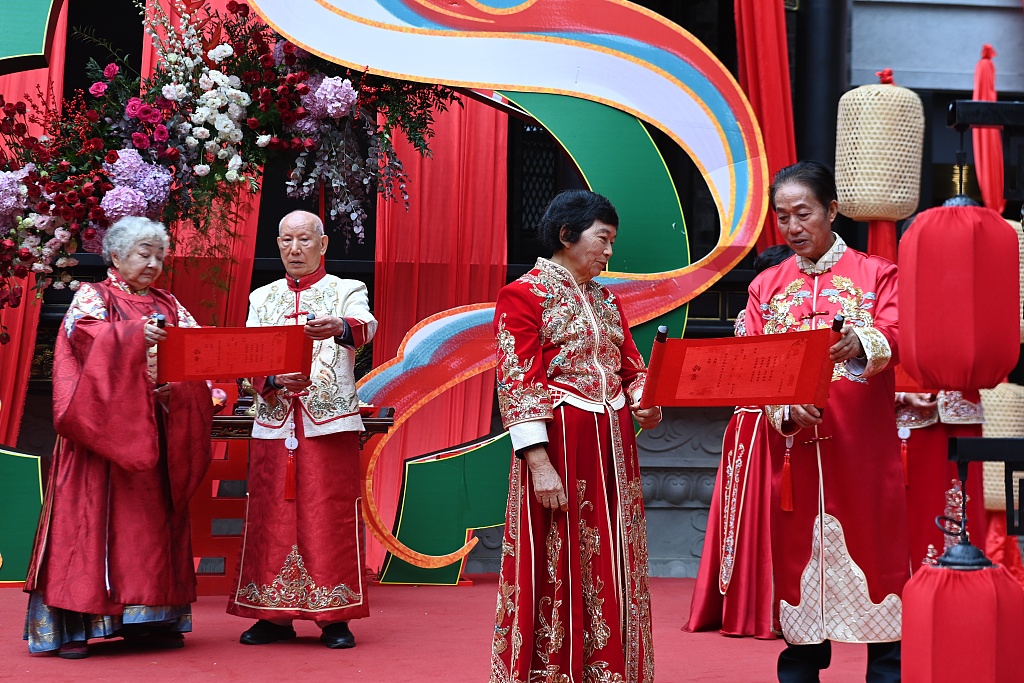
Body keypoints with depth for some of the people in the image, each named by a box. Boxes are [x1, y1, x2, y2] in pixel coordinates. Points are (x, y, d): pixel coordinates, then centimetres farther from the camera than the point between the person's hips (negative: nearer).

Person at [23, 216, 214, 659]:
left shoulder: (169, 305, 19)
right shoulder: (93, 296, 4)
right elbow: (83, 332, -16)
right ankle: (75, 622, -9)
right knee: (91, 514, -8)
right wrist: (134, 334, -31)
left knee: (152, 516, 3)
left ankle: (147, 615, 8)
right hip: (103, 423, -5)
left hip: (155, 430, 5)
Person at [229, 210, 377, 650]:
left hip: (330, 423, -3)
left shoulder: (346, 291, 6)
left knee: (330, 516, -4)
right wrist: (273, 379, -18)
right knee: (272, 518, 2)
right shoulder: (262, 299, 16)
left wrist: (340, 328, -41)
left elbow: (365, 325, -17)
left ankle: (334, 617, 2)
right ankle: (274, 615, 10)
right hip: (273, 424, 3)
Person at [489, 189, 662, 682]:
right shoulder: (524, 296, -5)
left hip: (613, 447, 7)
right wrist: (539, 462, -20)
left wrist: (644, 403, -6)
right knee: (556, 565, -1)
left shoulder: (606, 301, 16)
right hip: (557, 444, -6)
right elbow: (517, 384, -12)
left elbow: (631, 367, 18)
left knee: (610, 564, 8)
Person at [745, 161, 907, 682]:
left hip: (863, 448, -2)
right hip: (792, 448, 2)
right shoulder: (766, 287, 13)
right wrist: (786, 407, -16)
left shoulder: (875, 274, 5)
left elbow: (895, 337, -13)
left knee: (873, 551, -3)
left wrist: (861, 342, -36)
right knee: (796, 554, 2)